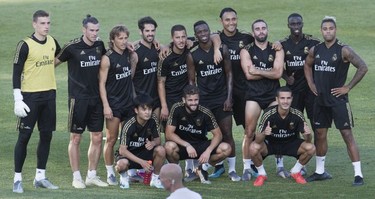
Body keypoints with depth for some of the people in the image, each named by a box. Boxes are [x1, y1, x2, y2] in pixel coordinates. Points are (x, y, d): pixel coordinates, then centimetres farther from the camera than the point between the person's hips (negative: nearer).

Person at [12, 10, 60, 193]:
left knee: (46, 135, 8)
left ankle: (40, 176, 18)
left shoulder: (52, 42, 7)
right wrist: (18, 100, -14)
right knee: (24, 136, -3)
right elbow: (16, 73, -10)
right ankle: (17, 179, 2)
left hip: (49, 95, 6)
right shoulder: (25, 45, -10)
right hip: (30, 96, -6)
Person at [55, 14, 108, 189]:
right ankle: (76, 177, 9)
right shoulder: (72, 47, -11)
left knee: (97, 138, 7)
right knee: (76, 138, 1)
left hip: (96, 98, 5)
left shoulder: (99, 45, 5)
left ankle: (92, 176, 17)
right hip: (78, 98, -5)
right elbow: (54, 62, -1)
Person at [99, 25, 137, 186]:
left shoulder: (128, 54, 7)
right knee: (111, 139, -1)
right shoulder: (107, 58, -10)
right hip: (113, 104, -6)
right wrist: (106, 106, -16)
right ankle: (110, 173, 5)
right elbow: (102, 83, -10)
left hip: (128, 102, 6)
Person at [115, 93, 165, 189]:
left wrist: (153, 143, -28)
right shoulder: (129, 125, -24)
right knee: (122, 164, -39)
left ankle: (155, 177, -2)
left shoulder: (153, 120, -12)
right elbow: (122, 150, -24)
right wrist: (141, 162, -32)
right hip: (128, 154, -4)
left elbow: (157, 139, -1)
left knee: (161, 150, -27)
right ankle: (124, 176, 1)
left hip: (144, 152, 4)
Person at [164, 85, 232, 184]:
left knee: (226, 148, -23)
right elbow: (169, 134, -19)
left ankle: (202, 169, 4)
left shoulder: (205, 113, -13)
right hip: (182, 145, -2)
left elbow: (218, 134, -10)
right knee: (169, 146, -38)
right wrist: (187, 145, -30)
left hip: (201, 145, 2)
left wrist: (208, 151, -27)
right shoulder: (177, 109, -16)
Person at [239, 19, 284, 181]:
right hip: (254, 96, -1)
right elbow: (249, 75, -10)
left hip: (273, 95, 1)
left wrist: (258, 71, -11)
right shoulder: (246, 51, 3)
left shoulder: (276, 50, 7)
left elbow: (278, 73, -7)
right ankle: (247, 168, 3)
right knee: (249, 133, -5)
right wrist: (269, 73, -7)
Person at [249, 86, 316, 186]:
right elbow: (258, 140, -28)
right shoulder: (269, 114, -25)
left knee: (310, 148, -23)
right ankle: (261, 174, -2)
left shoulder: (297, 114, -20)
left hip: (290, 144, 2)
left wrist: (308, 134, -41)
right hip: (270, 143, -2)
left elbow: (308, 140, -17)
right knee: (254, 148, -32)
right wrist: (264, 133, -52)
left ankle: (296, 171, 6)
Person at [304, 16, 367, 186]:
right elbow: (307, 65, 25)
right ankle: (320, 172, 25)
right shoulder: (315, 50, 6)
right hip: (321, 99, 6)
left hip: (338, 98, -6)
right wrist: (311, 83, 12)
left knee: (347, 135, -8)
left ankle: (358, 174, -9)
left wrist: (348, 87, -14)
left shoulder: (343, 50, -12)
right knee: (320, 134, 12)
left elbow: (363, 67, -15)